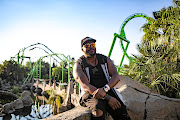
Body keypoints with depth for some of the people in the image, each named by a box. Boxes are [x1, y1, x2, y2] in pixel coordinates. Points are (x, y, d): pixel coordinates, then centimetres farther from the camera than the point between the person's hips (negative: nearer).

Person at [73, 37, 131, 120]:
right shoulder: (78, 65, -1)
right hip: (89, 94, -2)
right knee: (98, 109, -35)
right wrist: (108, 98, -23)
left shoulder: (105, 59, 9)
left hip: (107, 91, 3)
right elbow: (86, 86, -14)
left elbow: (116, 76, -3)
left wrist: (104, 89, -25)